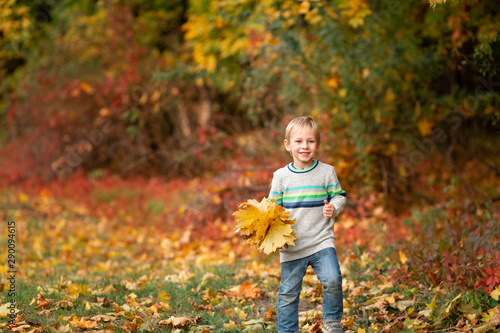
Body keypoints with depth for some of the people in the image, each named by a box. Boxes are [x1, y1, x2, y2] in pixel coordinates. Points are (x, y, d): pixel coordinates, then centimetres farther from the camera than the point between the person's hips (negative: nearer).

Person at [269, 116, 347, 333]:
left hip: (322, 240, -1)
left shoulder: (327, 172, 1)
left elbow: (339, 196, 9)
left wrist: (334, 208, -12)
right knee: (288, 292, 5)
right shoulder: (281, 176, 1)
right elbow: (273, 207, 7)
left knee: (332, 280, -18)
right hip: (291, 245, 1)